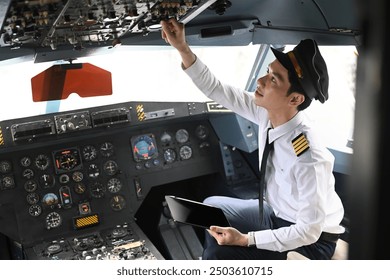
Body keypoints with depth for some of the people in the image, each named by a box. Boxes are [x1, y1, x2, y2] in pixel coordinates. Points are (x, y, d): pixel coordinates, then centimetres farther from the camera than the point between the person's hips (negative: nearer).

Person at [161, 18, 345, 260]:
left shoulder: (310, 160, -37)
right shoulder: (268, 113, -17)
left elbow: (309, 230, -27)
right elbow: (216, 89, -11)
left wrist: (245, 240, -26)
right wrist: (182, 48, -22)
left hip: (312, 239, -7)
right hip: (277, 213, 7)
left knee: (220, 251, -16)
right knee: (211, 208, 12)